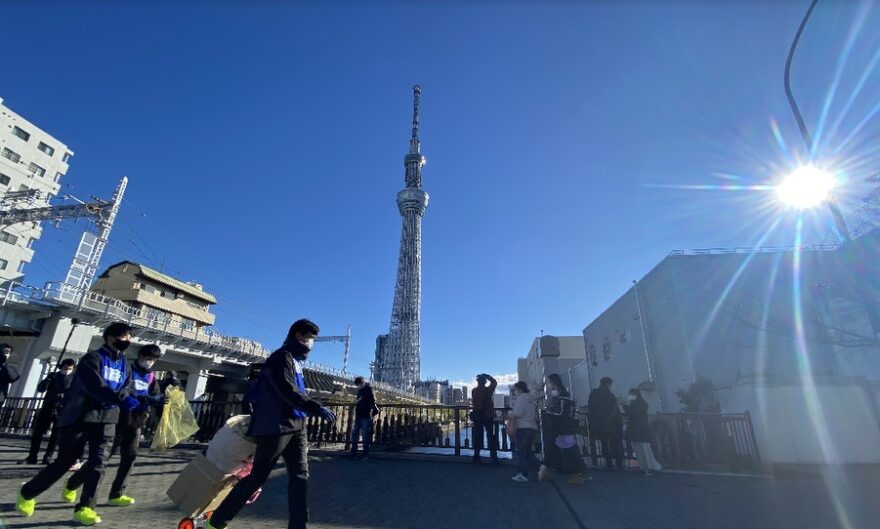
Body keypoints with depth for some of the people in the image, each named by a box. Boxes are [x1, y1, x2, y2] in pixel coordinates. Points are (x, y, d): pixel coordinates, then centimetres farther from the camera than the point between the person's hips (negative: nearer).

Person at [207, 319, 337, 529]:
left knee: (300, 477, 3)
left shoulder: (296, 360, 16)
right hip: (276, 426, -8)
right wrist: (317, 409, -28)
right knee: (257, 476, 4)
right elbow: (288, 392, -24)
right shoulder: (281, 358, -12)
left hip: (296, 426, 8)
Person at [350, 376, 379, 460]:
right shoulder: (360, 390, 14)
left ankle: (366, 454, 7)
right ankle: (354, 453, 16)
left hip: (365, 417, -7)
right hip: (358, 416, 7)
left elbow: (372, 402, -12)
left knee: (365, 436, -1)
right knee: (354, 434, 7)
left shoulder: (368, 390, -8)